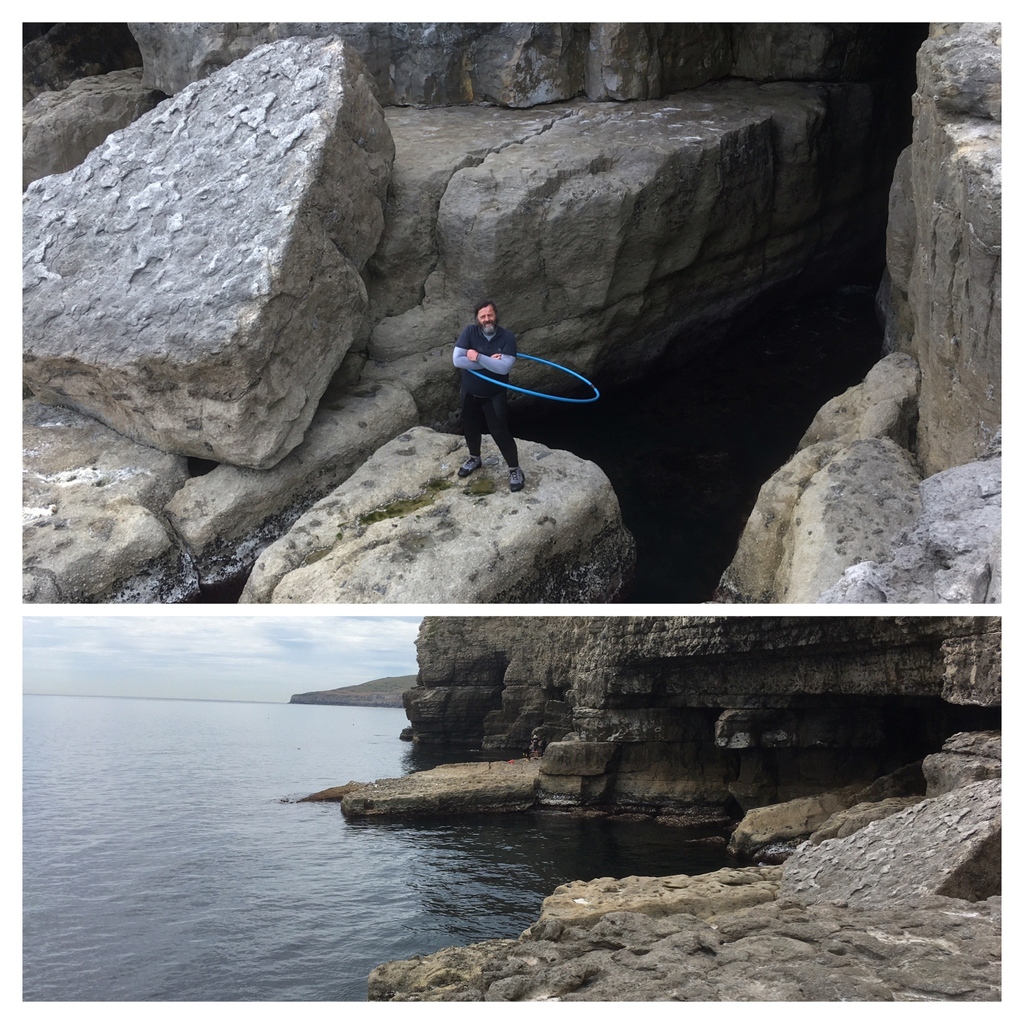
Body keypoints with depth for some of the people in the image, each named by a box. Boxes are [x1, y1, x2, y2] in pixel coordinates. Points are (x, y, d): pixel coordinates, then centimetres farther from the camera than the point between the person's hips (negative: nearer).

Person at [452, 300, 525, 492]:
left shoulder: (507, 337, -16)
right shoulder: (469, 332, -13)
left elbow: (504, 367, -27)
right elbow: (457, 360, -22)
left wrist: (478, 357, -28)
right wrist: (489, 361, -24)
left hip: (495, 395, -3)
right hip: (470, 392, 3)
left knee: (499, 431, -3)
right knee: (471, 427, 20)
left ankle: (514, 469, 13)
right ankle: (475, 458, 47)